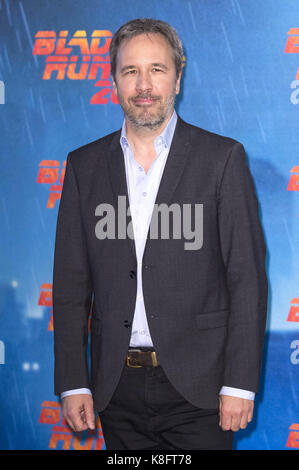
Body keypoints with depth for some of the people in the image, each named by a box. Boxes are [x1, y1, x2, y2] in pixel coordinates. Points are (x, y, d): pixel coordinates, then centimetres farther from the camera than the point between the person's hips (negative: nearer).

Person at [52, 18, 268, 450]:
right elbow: (71, 283, 8)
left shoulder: (222, 158, -1)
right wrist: (72, 382, 2)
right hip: (117, 389, 3)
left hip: (197, 386, -2)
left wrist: (240, 383, -9)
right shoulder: (84, 165, 7)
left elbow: (248, 279, -4)